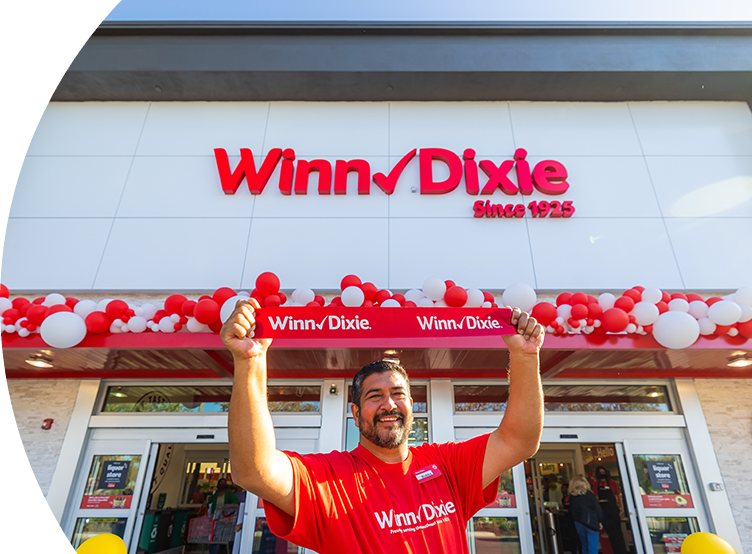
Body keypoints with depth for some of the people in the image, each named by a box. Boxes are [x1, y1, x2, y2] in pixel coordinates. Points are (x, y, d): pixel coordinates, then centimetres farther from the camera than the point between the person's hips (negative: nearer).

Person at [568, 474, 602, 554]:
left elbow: (571, 509, 6)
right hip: (590, 523, -4)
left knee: (585, 547, 18)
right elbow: (597, 508, -6)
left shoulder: (571, 496, 1)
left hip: (578, 523, 4)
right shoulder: (588, 494, -10)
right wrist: (599, 521, 6)